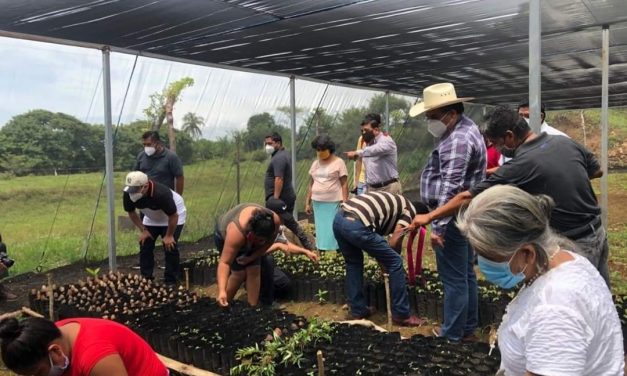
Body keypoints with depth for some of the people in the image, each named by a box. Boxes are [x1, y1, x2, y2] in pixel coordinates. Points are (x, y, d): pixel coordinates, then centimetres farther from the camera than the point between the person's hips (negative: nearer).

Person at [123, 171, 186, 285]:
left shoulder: (161, 193, -43)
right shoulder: (128, 193, -26)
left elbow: (173, 216, -29)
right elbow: (131, 212, -6)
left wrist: (169, 235, -20)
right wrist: (143, 230, -9)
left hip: (175, 215, -5)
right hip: (151, 219, 6)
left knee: (170, 247, -14)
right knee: (145, 245, -1)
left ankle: (171, 282, -2)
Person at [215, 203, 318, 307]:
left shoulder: (275, 220, -32)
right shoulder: (236, 232, -44)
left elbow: (267, 244, -12)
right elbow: (225, 262, -45)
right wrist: (222, 291, -52)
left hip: (249, 239, 4)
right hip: (224, 236, -4)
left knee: (254, 270, -10)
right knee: (239, 273, -14)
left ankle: (252, 306, 0)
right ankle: (225, 304, 4)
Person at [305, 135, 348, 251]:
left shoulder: (339, 162, -3)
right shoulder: (315, 163, 13)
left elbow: (344, 184, -5)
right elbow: (311, 184, 16)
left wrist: (344, 203, -11)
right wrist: (307, 202, 13)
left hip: (334, 203, -5)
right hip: (318, 203, 5)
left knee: (333, 231, -5)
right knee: (321, 230, 8)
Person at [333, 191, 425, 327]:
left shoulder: (391, 202, 36)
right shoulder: (410, 210, 14)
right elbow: (395, 241, 6)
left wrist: (382, 262, 34)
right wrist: (390, 261, 25)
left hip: (339, 218, 8)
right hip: (356, 225, -8)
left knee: (353, 263, 29)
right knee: (395, 262, 7)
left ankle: (358, 310, 34)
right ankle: (401, 315, 16)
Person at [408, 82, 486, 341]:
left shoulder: (457, 140, -22)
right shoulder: (464, 127, 13)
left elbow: (450, 189, -28)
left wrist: (438, 226, -29)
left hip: (454, 217, -11)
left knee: (453, 278, -1)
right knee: (466, 274, 18)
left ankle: (452, 335, 9)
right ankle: (468, 328, 30)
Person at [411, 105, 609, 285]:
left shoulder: (521, 165, -21)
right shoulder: (565, 141, -1)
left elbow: (469, 197, -17)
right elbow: (597, 171, 16)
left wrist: (429, 217, -10)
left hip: (576, 244, -7)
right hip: (598, 231, 8)